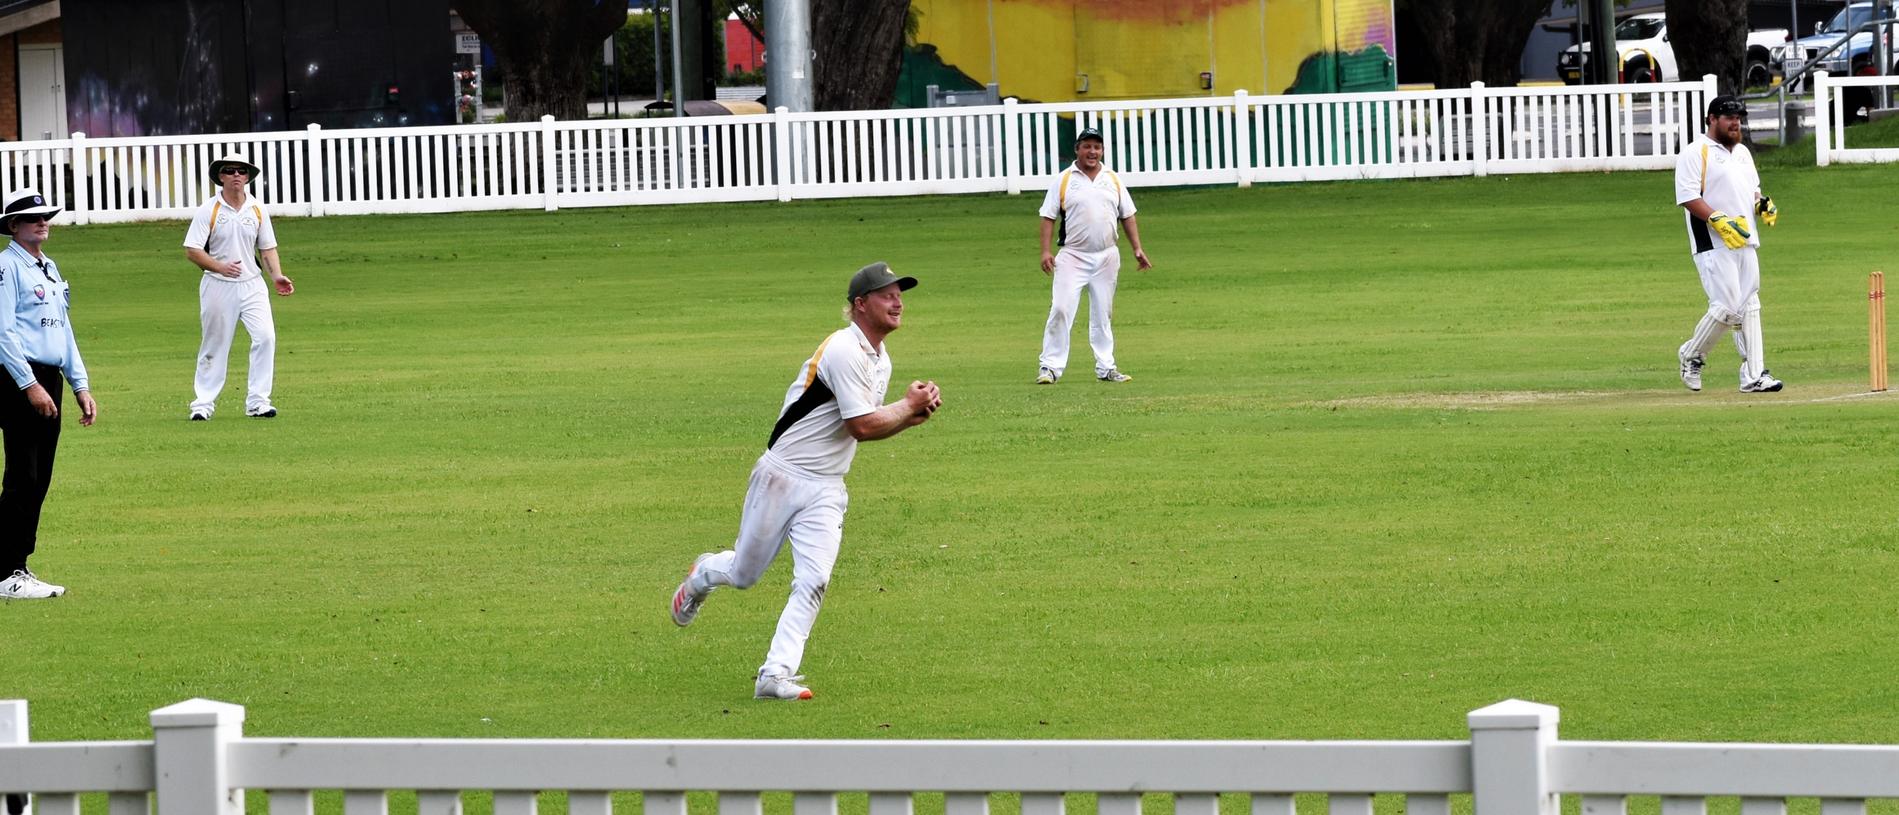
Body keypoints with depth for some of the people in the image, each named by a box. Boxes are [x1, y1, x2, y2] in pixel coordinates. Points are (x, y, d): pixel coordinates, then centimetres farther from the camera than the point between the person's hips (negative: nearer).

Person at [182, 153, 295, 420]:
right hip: (218, 286, -3)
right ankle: (203, 403, 14)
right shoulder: (209, 210, -5)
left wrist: (277, 276, -2)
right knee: (214, 346, 3)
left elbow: (267, 248, 14)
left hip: (252, 285, 3)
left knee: (265, 337, -12)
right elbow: (192, 250, -7)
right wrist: (220, 267, -21)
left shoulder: (257, 210, 7)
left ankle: (257, 401, -7)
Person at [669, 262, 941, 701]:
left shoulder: (880, 359, 11)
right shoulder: (844, 351, -19)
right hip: (783, 478, -7)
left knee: (813, 582, -12)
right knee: (744, 574, 8)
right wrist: (908, 405, -8)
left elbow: (873, 424, 16)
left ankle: (776, 676, -12)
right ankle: (703, 576, 42)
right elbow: (861, 427, -22)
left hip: (826, 491, 7)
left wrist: (913, 414, -1)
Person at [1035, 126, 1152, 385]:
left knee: (1102, 314, 9)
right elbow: (1049, 217, -1)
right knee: (1061, 309, -13)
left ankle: (1105, 368, 15)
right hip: (1073, 256, -3)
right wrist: (1045, 251, -12)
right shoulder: (1064, 181, 1)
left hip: (1106, 257, 3)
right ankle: (1050, 367, -12)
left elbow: (1127, 216, 14)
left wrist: (1137, 248, 6)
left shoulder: (1113, 179, 10)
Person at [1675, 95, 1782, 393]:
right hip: (1713, 245, -8)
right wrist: (1718, 221, -24)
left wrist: (1762, 204, 5)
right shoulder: (1696, 153, -7)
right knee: (1727, 307, -13)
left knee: (1749, 307, 4)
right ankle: (1691, 355, 8)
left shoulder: (1742, 152, 19)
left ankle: (1754, 375, 5)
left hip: (1745, 241, 8)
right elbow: (1688, 197, -15)